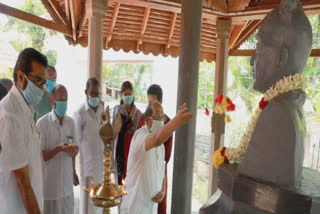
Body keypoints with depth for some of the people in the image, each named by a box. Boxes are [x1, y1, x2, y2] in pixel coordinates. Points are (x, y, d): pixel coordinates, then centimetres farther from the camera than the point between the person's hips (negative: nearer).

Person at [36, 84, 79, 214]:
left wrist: (74, 150, -9)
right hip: (49, 183, -4)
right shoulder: (42, 123, -11)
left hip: (67, 181, 4)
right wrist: (59, 149, -25)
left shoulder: (70, 122, 4)